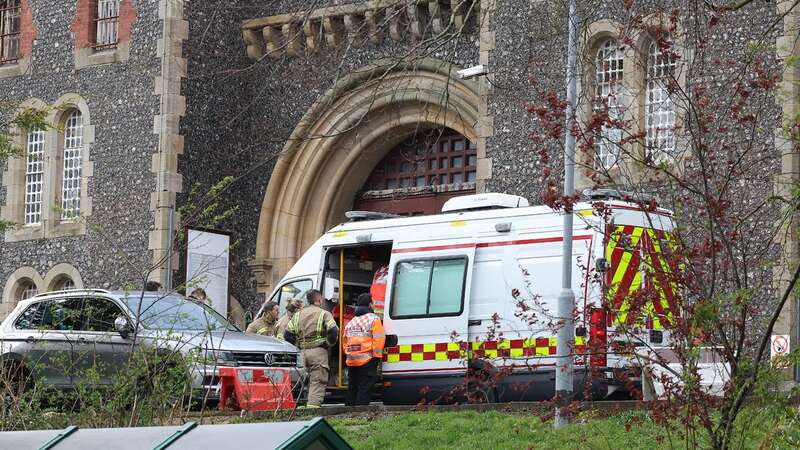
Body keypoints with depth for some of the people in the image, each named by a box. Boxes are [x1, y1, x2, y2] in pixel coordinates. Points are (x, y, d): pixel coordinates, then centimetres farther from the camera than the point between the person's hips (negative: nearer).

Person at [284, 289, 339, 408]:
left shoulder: (298, 315, 14)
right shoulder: (324, 314, -2)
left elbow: (288, 335, 8)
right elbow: (334, 331, -14)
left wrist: (298, 346, 16)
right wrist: (329, 344, 2)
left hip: (302, 352, 5)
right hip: (318, 352, -5)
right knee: (318, 382, -4)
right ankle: (313, 406, -15)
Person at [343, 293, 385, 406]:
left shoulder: (351, 322, 18)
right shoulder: (373, 319, -4)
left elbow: (345, 341, 19)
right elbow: (378, 339, -11)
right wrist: (377, 356, -8)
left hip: (351, 361, 7)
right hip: (367, 360, -7)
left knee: (352, 389, 13)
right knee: (365, 388, -7)